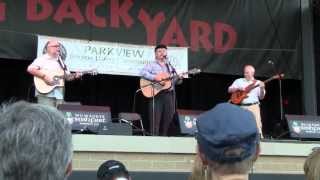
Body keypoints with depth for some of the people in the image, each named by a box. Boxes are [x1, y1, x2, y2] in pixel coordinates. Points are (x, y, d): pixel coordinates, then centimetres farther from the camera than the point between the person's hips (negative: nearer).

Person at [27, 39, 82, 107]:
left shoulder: (60, 61, 21)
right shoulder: (42, 59, 0)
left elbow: (67, 77, 23)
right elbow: (30, 69, -13)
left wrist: (74, 76, 1)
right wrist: (44, 76, -20)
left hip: (59, 94, 7)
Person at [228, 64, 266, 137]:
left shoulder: (258, 83, 9)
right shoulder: (239, 81, 13)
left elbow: (261, 97, 6)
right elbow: (229, 90, 8)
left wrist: (262, 89, -13)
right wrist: (238, 88, -8)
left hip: (254, 106, -1)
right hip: (242, 107, 1)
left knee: (257, 125, -12)